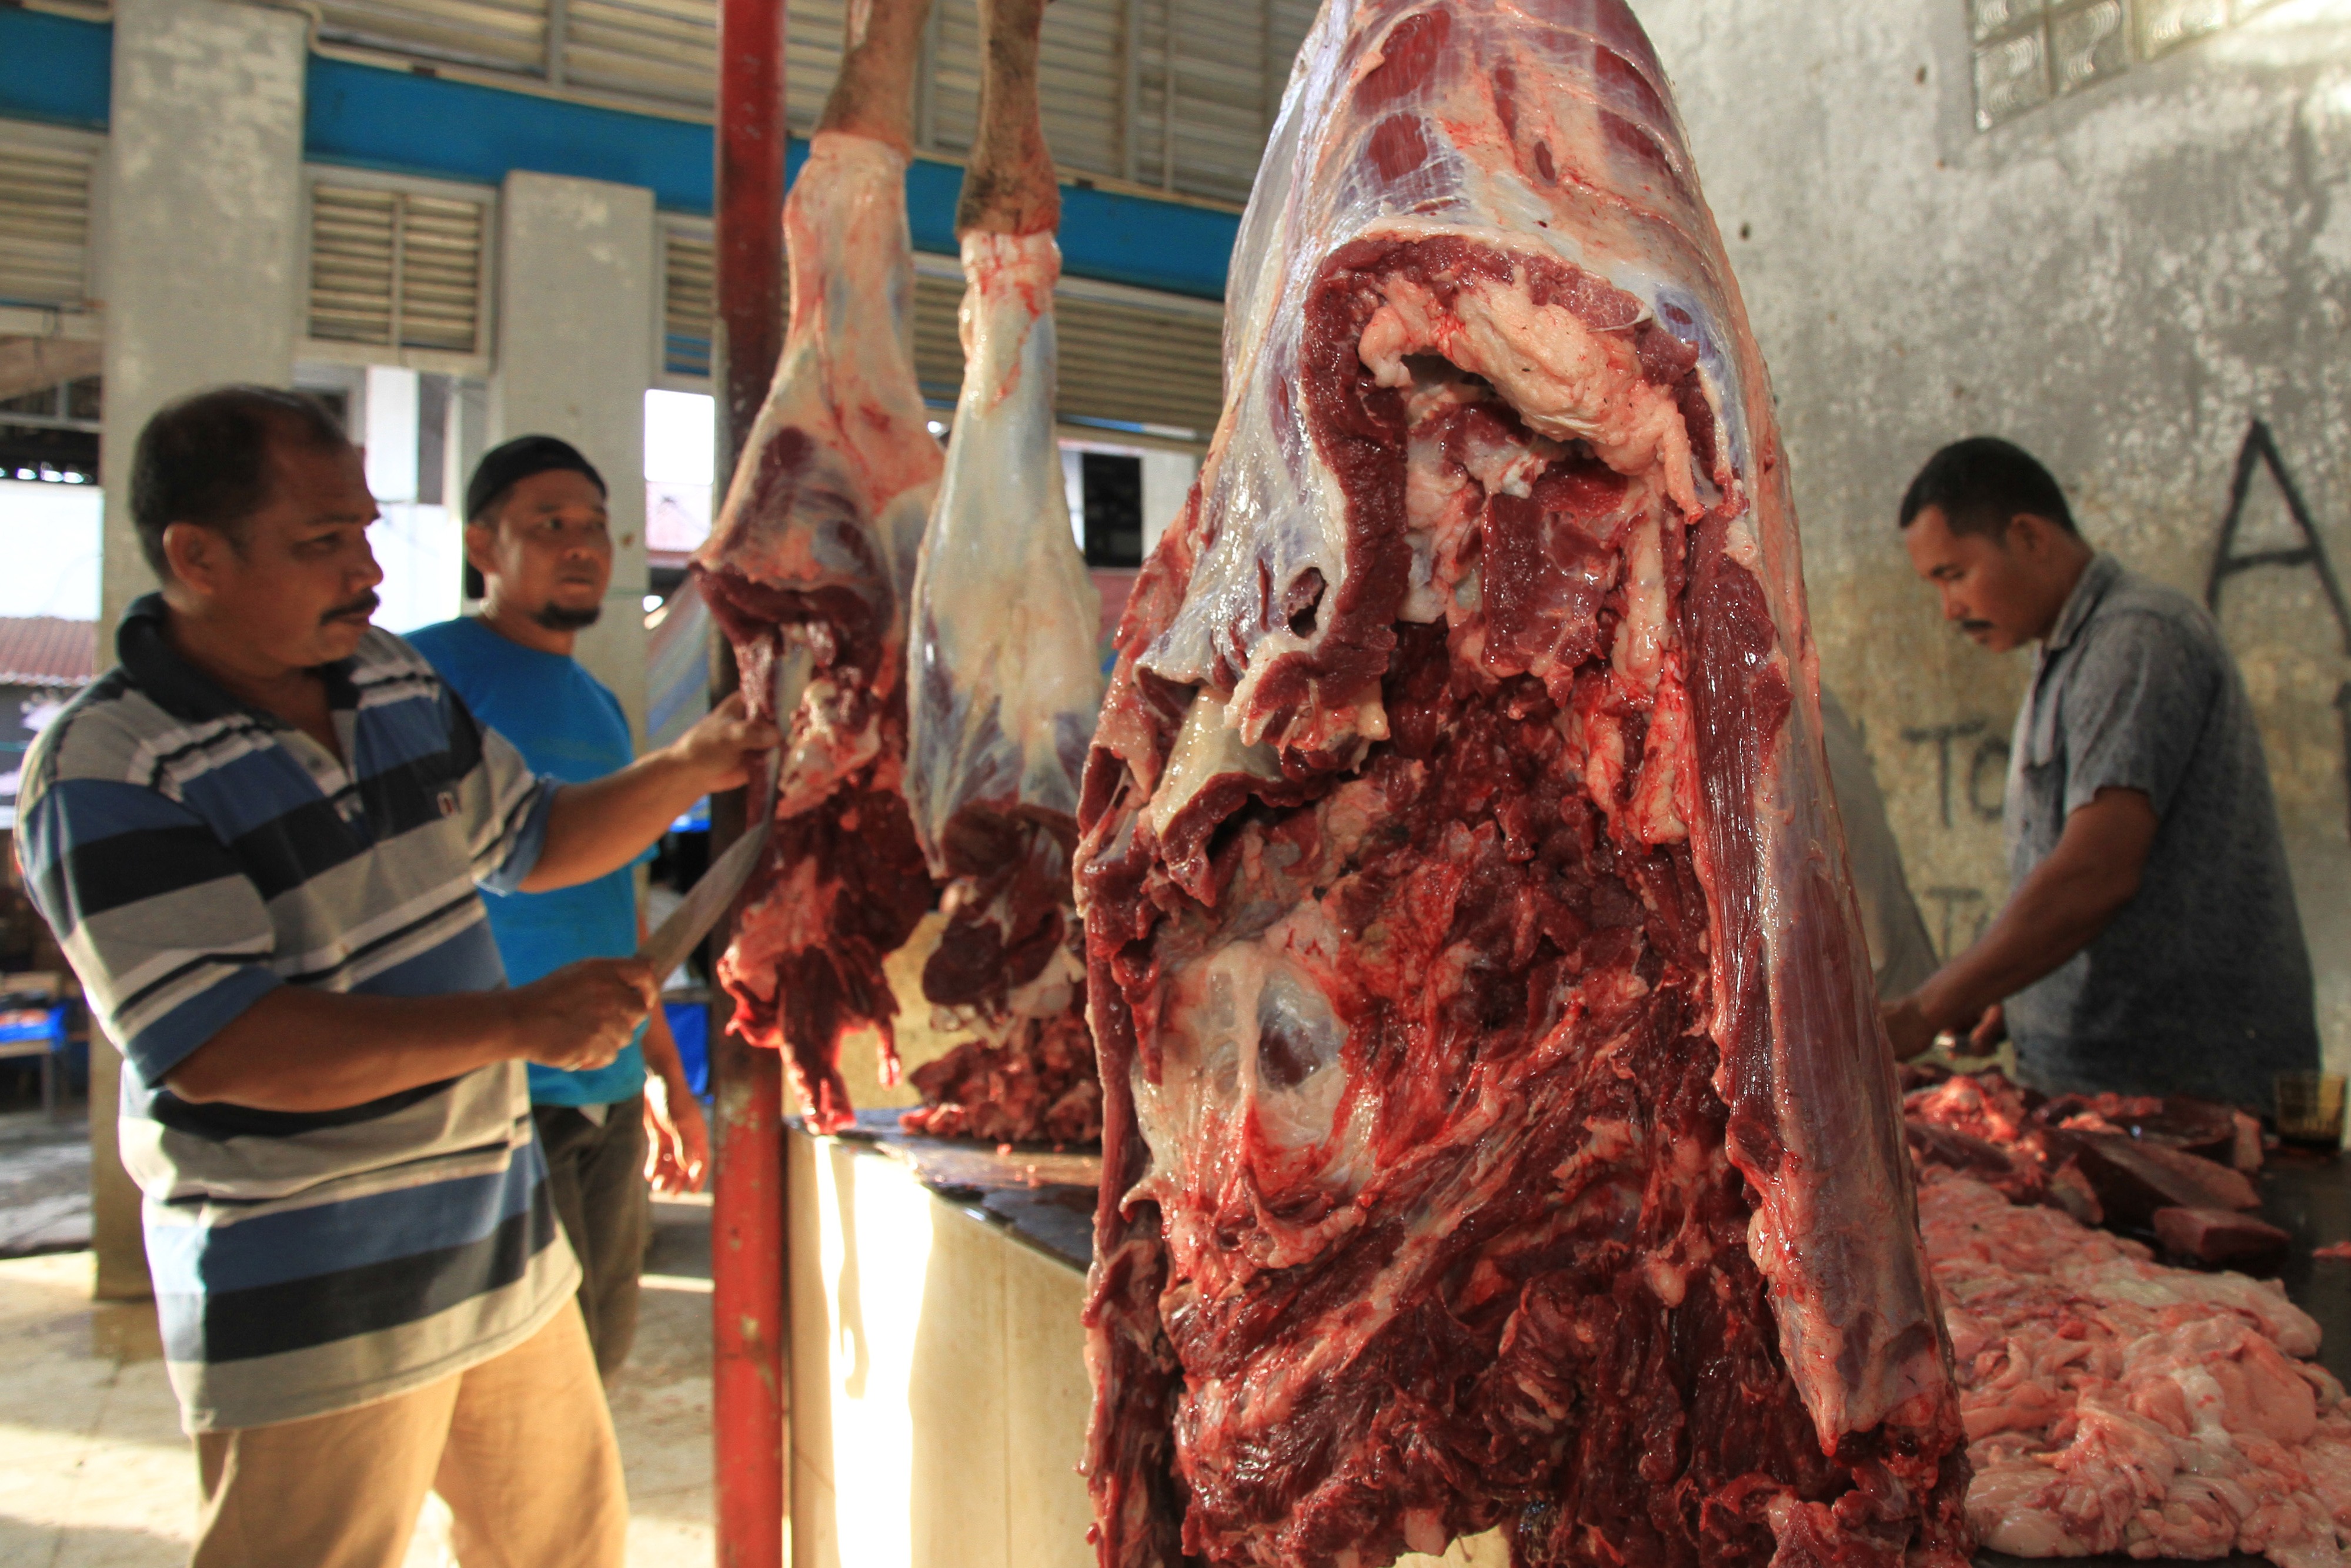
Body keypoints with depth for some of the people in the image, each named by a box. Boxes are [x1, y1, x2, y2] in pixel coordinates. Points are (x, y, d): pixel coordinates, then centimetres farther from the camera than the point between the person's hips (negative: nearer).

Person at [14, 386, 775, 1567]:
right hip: (305, 1300, -7)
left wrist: (689, 768, -1)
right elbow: (214, 1048, -25)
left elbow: (529, 839, 16)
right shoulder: (109, 773, -18)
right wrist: (519, 1020, -28)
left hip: (502, 1243, 7)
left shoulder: (395, 680, 4)